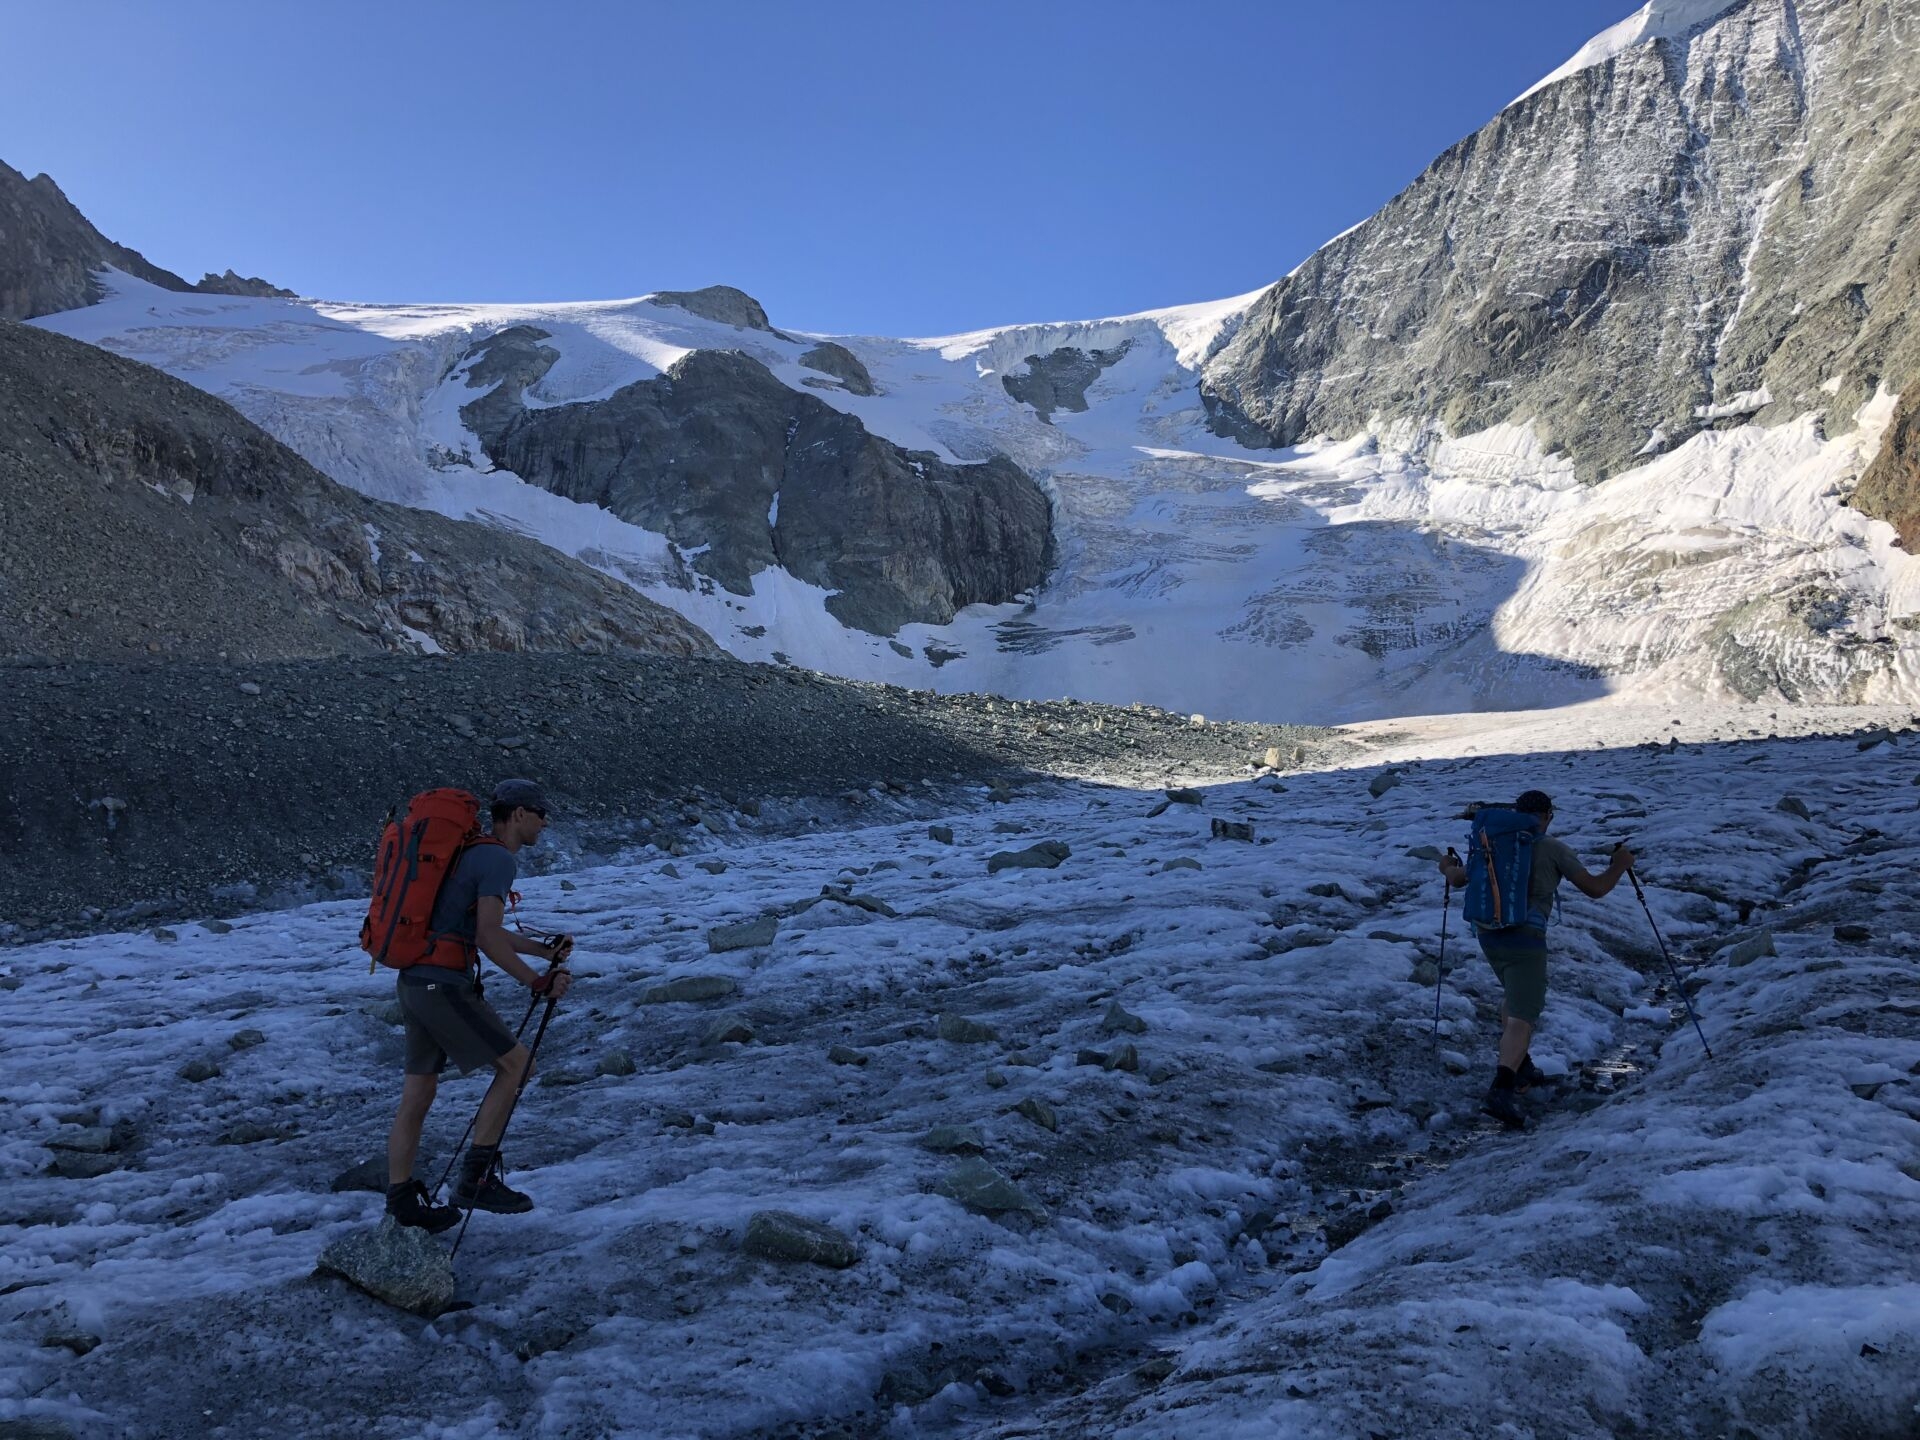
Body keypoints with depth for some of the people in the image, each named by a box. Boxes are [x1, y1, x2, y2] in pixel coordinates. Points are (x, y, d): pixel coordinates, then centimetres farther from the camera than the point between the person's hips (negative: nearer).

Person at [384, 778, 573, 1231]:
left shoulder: (475, 854, 19)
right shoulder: (499, 859, -12)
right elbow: (488, 938, -21)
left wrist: (545, 951, 17)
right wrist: (538, 982, -13)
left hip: (416, 982, 10)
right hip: (445, 986, -10)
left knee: (418, 1096, 13)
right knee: (515, 1063, -1)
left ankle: (401, 1207, 20)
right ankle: (475, 1179, 1)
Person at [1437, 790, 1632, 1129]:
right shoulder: (1554, 849, -1)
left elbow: (1458, 878, 18)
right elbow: (1595, 888, 0)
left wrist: (1447, 868, 41)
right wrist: (1620, 865, 18)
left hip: (1488, 934, 6)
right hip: (1525, 937, -6)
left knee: (1514, 996, 30)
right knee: (1523, 1017, -10)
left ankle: (1518, 1069, 35)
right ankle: (1501, 1091, -27)